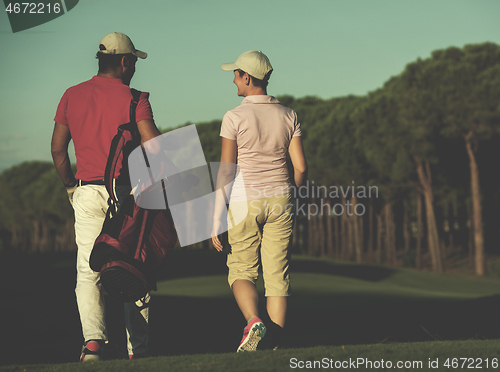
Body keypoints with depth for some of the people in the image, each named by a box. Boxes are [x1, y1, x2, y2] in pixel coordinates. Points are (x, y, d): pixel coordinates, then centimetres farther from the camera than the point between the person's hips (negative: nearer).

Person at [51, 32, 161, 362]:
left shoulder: (72, 96, 7)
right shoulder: (133, 98, -5)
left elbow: (58, 147, 8)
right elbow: (153, 143, -15)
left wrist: (70, 185, 18)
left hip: (86, 192, 3)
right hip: (126, 190, -3)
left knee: (88, 271, 3)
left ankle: (93, 338, -17)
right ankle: (138, 349, 8)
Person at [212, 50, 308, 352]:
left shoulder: (235, 118, -9)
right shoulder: (288, 116, 3)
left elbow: (226, 171, -10)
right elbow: (301, 166, 2)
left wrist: (217, 218, -7)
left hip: (245, 202, -3)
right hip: (279, 201, 3)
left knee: (242, 272, 9)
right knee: (277, 274, 5)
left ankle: (254, 322, -19)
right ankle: (275, 347, 0)